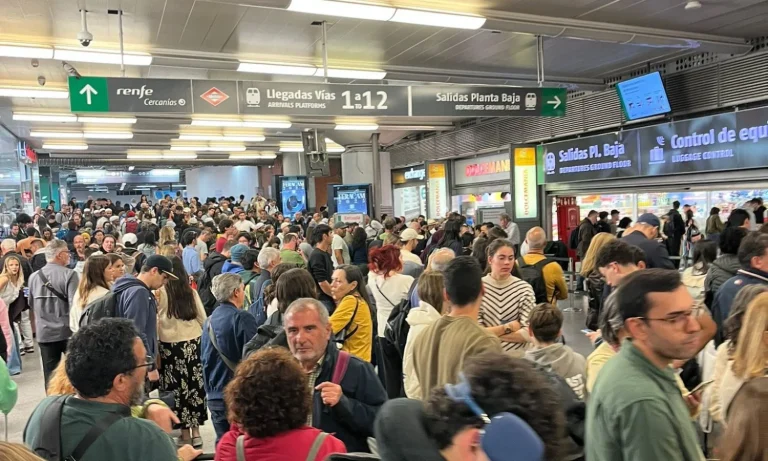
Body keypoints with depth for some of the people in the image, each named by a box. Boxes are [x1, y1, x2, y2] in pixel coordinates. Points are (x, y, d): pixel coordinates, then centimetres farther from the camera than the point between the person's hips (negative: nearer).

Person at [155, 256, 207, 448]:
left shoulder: (160, 291, -7)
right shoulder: (191, 292, 2)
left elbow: (154, 320, -5)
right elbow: (203, 318, 6)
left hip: (170, 344, -3)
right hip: (193, 342, 3)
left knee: (178, 387, 6)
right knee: (195, 385, 10)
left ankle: (185, 433, 13)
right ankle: (196, 432, 16)